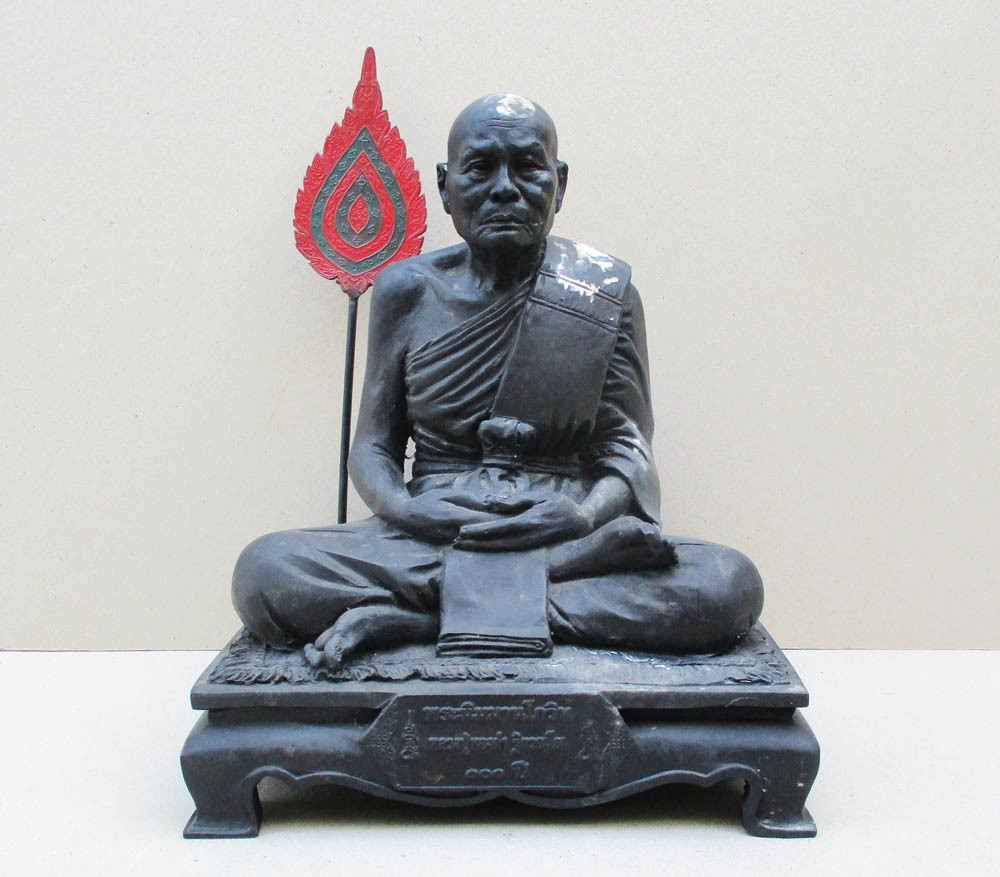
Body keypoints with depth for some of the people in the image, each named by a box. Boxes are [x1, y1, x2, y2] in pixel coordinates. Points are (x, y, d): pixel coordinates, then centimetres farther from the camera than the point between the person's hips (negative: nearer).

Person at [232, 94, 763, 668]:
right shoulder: (408, 290, 7)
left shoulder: (607, 292, 5)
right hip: (431, 536, 0)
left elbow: (630, 450, 4)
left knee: (730, 585, -28)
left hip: (564, 531, 1)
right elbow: (373, 445, 9)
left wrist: (587, 514, -18)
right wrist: (404, 509, -13)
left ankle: (402, 615, -26)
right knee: (265, 572, -25)